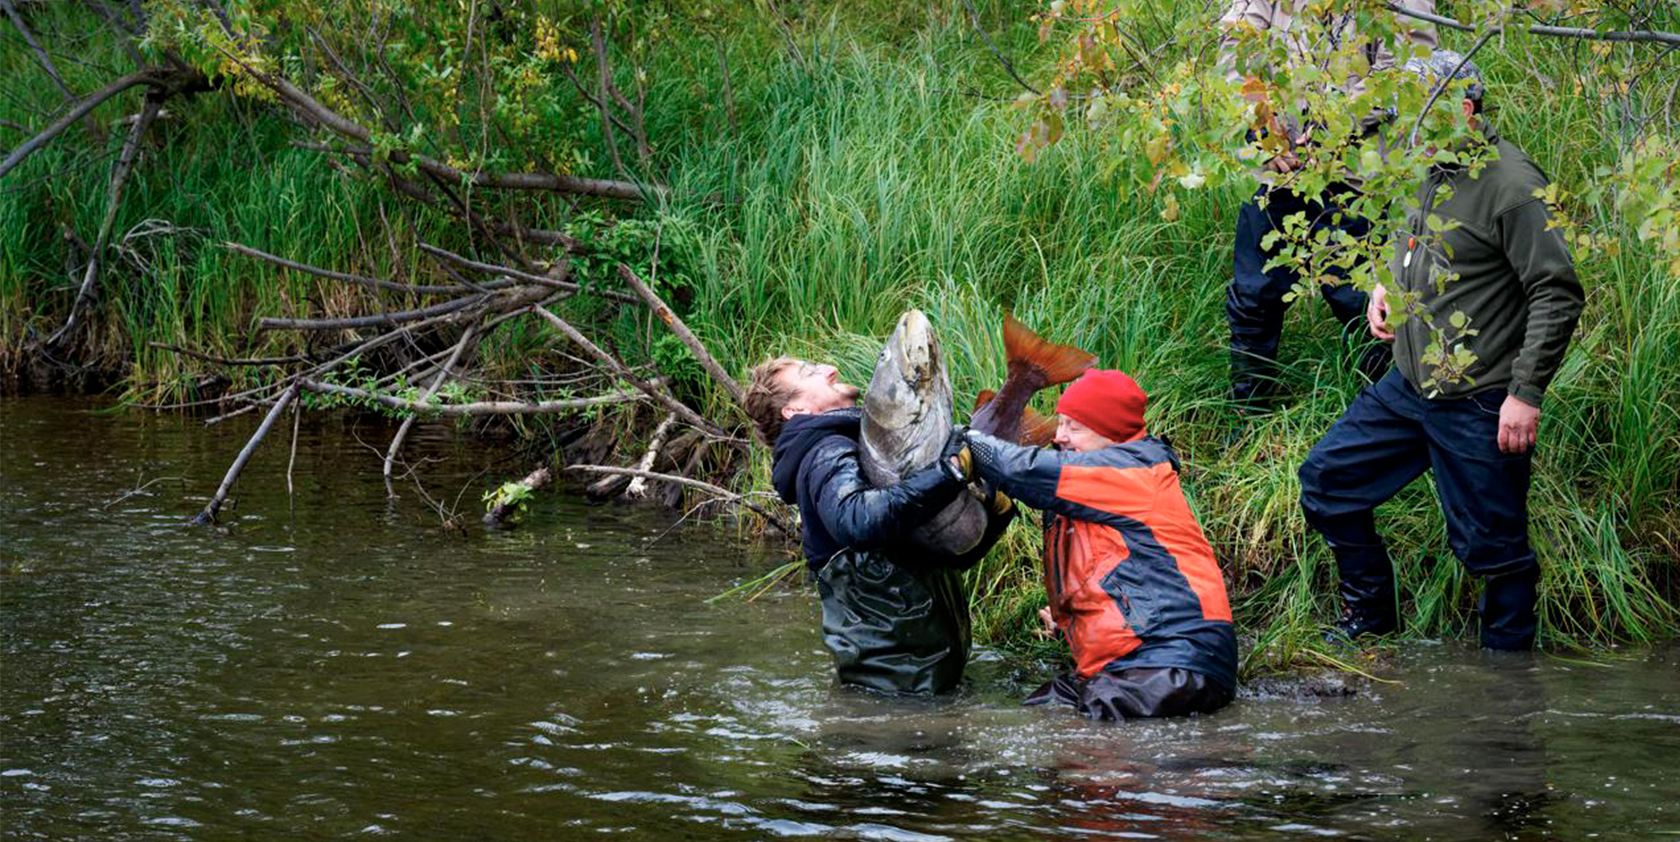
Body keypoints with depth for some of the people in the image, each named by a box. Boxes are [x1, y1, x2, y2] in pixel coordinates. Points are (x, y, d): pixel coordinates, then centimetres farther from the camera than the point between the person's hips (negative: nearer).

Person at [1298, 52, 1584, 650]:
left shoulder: (1511, 185, -18)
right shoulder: (1433, 174, 8)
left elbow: (1557, 295, -19)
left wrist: (1526, 392, -21)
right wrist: (1390, 286, 10)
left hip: (1478, 408, -9)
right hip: (1408, 388, 9)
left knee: (1491, 546, 0)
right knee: (1327, 478, 13)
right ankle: (1370, 618, 27)